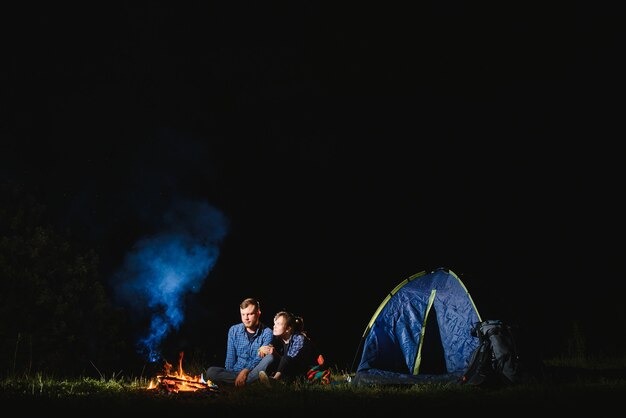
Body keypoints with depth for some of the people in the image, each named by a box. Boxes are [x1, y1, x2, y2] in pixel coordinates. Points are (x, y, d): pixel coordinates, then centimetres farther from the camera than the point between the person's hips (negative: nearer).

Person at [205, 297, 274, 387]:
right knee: (211, 372, -25)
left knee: (269, 359, -31)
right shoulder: (234, 330, 8)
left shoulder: (267, 333, -2)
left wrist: (245, 371, -25)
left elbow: (260, 358, -12)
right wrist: (231, 375, -9)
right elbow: (230, 358, 6)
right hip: (234, 372, 3)